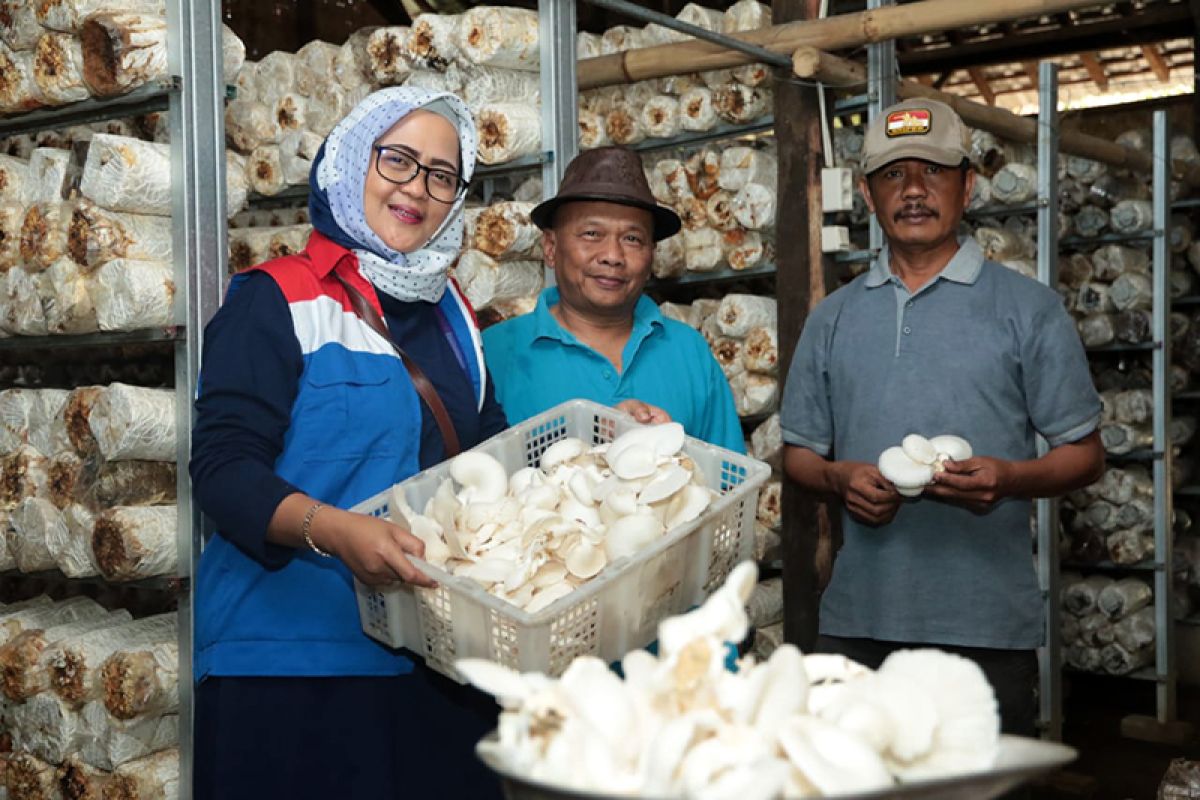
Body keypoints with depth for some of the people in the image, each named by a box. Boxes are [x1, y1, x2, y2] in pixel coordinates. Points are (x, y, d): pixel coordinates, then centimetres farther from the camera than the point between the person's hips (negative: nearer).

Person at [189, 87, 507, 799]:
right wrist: (331, 529, -32)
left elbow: (491, 447, 19)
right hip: (296, 655, -6)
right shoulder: (279, 300, -6)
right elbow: (224, 468, -15)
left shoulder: (452, 312, 14)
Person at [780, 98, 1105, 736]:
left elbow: (1083, 454, 2)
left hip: (987, 627, -2)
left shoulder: (1029, 309, 2)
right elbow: (799, 452, 14)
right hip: (857, 619, 3)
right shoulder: (833, 319, 11)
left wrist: (1008, 479, -18)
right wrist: (840, 478, -8)